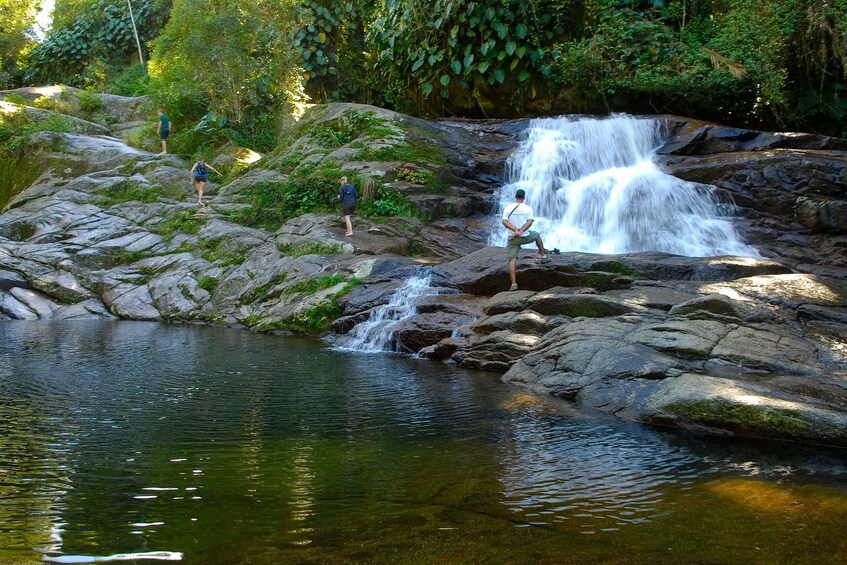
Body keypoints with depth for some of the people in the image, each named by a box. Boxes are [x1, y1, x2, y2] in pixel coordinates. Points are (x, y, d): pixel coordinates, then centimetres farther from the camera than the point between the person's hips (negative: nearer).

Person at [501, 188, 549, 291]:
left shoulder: (508, 208, 0)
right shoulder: (528, 208, -3)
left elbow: (504, 222, -11)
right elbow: (530, 222, -15)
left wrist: (515, 230, -18)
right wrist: (521, 231, -22)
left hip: (513, 238, 0)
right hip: (525, 237, 0)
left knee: (512, 260, -3)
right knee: (537, 235, 33)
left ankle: (513, 283, -15)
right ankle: (543, 256, 41)